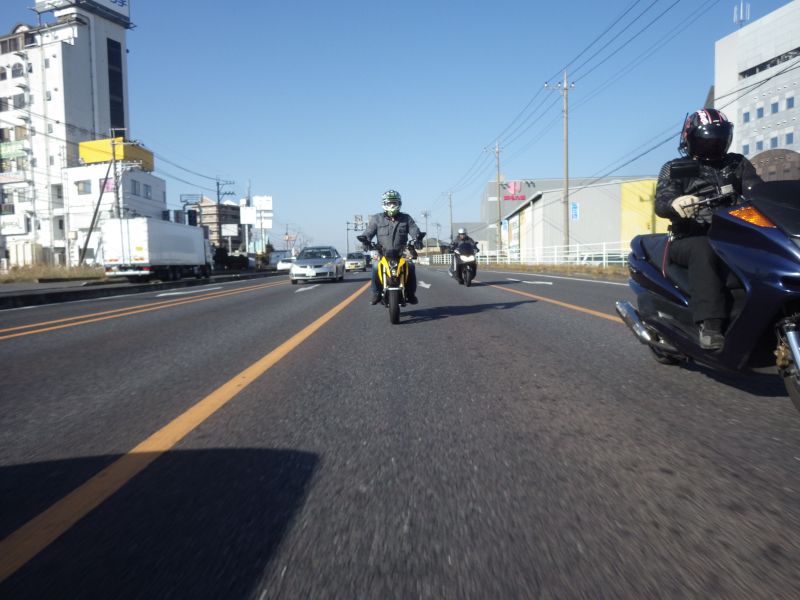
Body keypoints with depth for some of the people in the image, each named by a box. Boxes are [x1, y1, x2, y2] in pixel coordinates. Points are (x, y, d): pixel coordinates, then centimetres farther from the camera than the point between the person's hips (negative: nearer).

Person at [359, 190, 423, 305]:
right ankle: (376, 293, -11)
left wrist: (417, 239, -24)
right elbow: (369, 231, -1)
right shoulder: (376, 219, 9)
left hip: (401, 252, 0)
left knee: (410, 266, -25)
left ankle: (411, 294, -8)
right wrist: (365, 238, -24)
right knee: (375, 266, -28)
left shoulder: (406, 218, 11)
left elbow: (414, 230, -1)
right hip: (382, 252, 0)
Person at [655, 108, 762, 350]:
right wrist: (675, 202, -33)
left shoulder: (737, 164, 22)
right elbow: (660, 202, -7)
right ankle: (709, 325, -44)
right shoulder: (674, 169, 11)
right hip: (691, 239, -3)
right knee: (704, 250, -36)